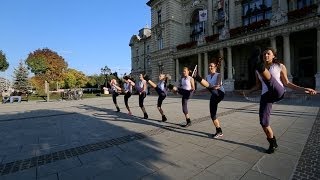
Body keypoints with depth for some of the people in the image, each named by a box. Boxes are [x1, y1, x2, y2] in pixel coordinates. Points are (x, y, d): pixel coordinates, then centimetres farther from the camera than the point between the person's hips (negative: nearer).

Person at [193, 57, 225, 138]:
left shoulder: (218, 75, 2)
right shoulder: (208, 76, 18)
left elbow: (218, 85, -14)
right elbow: (205, 85, 6)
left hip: (219, 94, -6)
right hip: (213, 96, 6)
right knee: (213, 115, 5)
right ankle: (219, 132, 17)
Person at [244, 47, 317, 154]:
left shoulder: (280, 66, 9)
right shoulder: (257, 70, 16)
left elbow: (286, 83, 11)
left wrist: (302, 89, 1)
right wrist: (249, 91, 11)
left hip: (278, 92, -3)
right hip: (265, 96, 3)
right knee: (263, 122, -2)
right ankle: (273, 143, 19)